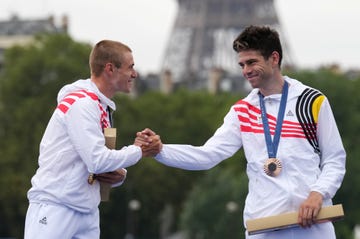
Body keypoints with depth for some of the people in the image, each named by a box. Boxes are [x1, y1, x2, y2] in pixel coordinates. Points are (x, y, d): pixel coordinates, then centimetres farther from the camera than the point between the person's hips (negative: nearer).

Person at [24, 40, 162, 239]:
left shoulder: (104, 109, 15)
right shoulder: (81, 103, -13)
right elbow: (97, 160, -21)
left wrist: (119, 175, -2)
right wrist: (138, 151, -7)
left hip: (87, 212, 9)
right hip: (54, 206, -9)